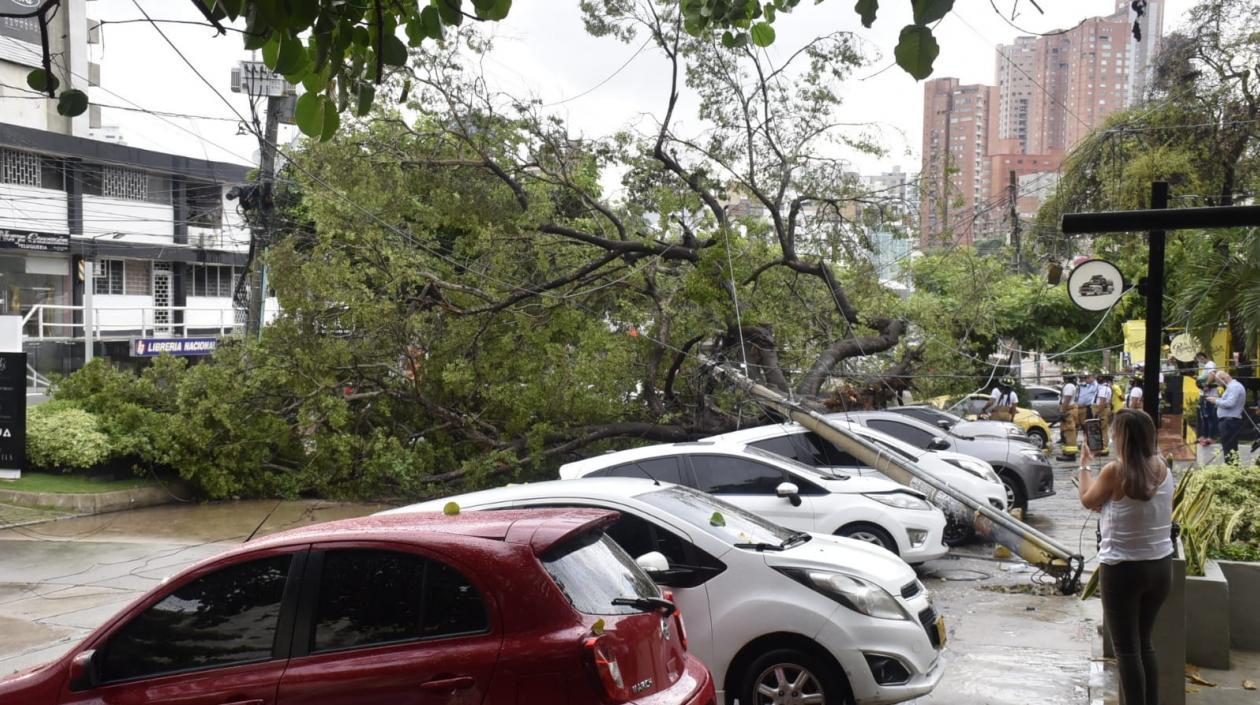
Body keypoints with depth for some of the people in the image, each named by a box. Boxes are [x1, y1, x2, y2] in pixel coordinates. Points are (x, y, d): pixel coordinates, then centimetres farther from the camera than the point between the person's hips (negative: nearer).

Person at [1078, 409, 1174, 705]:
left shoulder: (1114, 471, -16)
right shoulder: (1163, 470, 1)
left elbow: (1088, 501, 2)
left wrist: (1085, 465, 14)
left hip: (1123, 569, -6)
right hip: (1160, 566, 6)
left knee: (1126, 649, 4)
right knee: (1144, 642, 20)